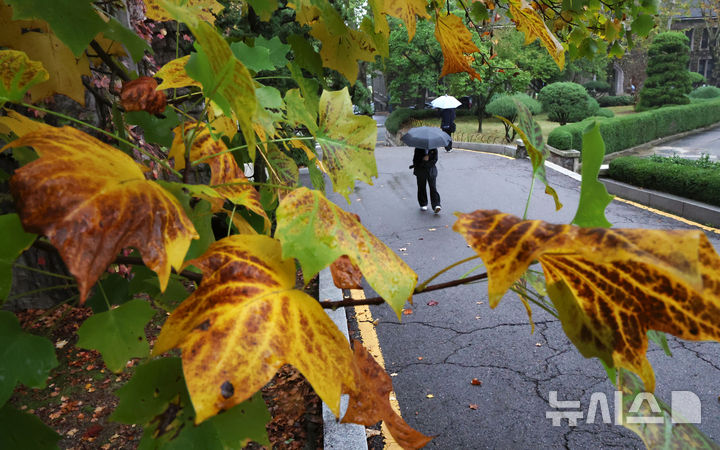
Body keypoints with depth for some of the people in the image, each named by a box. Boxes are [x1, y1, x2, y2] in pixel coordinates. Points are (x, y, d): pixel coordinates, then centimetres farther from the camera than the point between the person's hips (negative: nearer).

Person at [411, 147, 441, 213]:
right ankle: (423, 204, 22)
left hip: (431, 170, -1)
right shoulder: (418, 149, -1)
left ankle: (436, 205, -15)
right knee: (422, 188, 7)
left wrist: (424, 164, -16)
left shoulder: (434, 149, -2)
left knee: (433, 187, -9)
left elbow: (435, 160, -7)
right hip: (420, 170, 1)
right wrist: (423, 159, -20)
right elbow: (415, 159, -2)